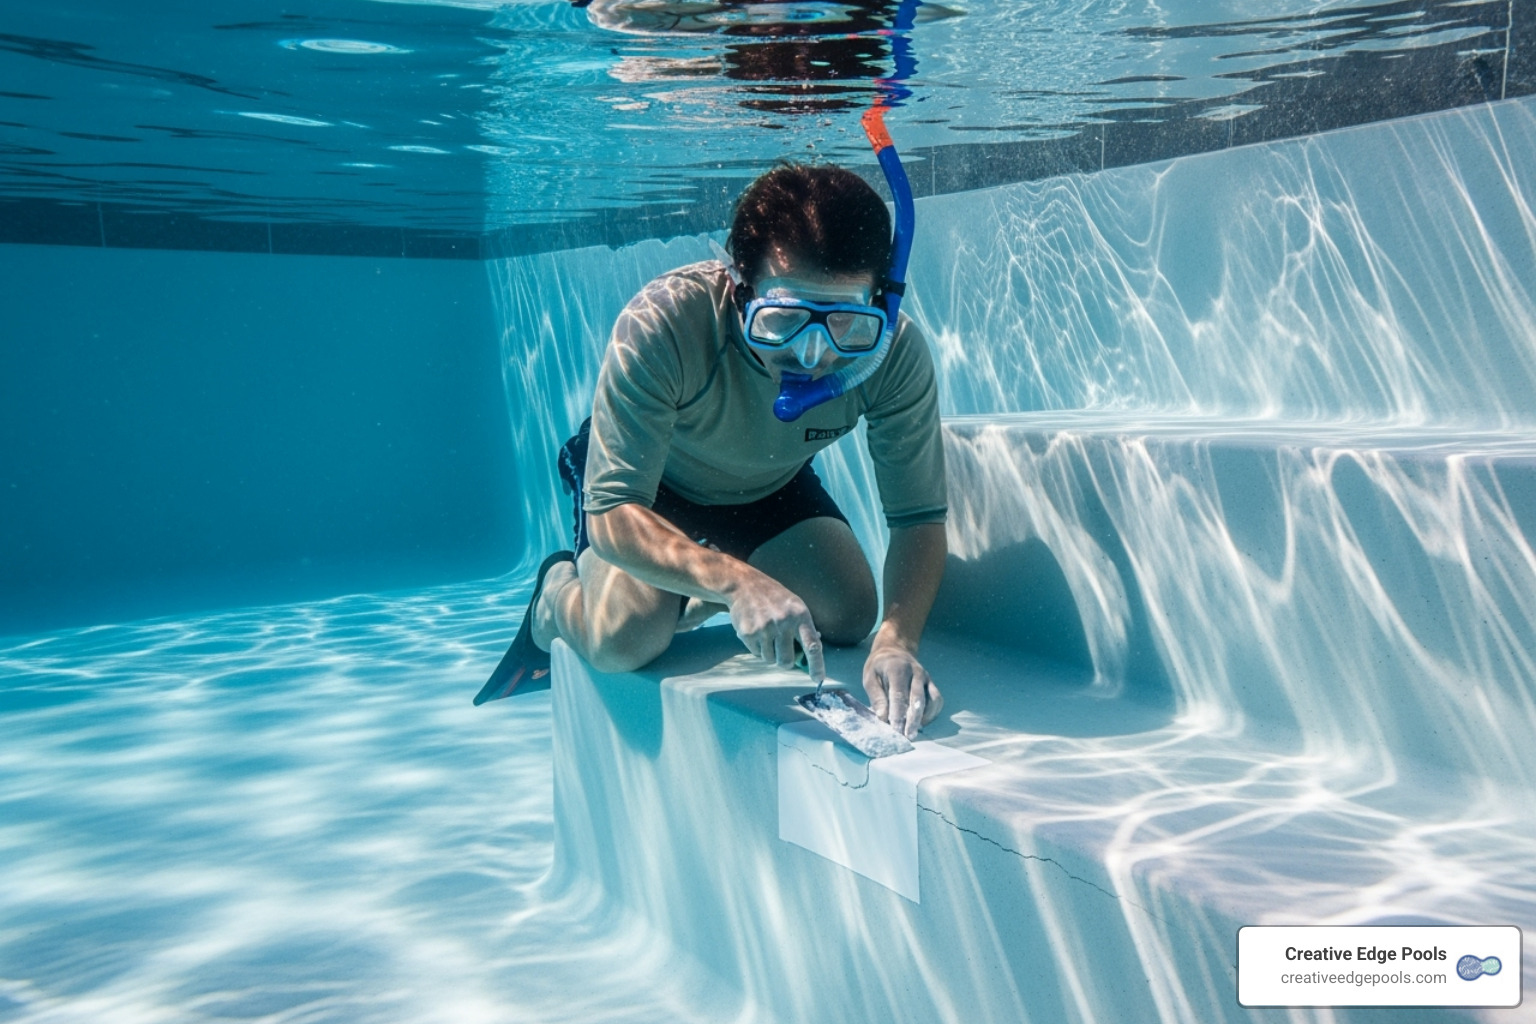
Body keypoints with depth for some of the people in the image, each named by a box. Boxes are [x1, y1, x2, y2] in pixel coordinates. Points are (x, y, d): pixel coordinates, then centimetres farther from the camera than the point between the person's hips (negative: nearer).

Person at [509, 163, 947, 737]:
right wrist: (735, 581, -58)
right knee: (625, 639, -26)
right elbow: (613, 515, -41)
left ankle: (692, 602, 18)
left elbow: (920, 517, -27)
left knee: (849, 616, -13)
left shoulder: (894, 351, -32)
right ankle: (560, 593, 13)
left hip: (771, 485, 4)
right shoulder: (661, 326, -41)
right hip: (646, 479, -3)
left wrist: (896, 640, -45)